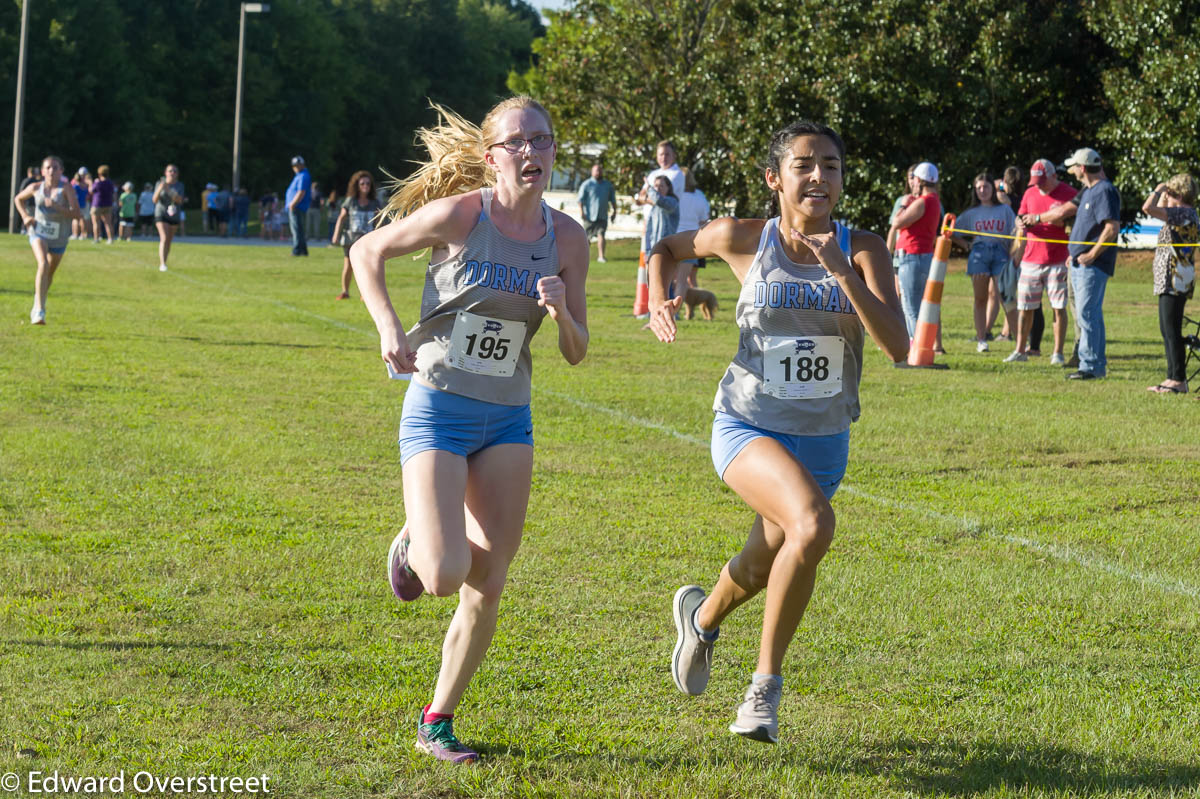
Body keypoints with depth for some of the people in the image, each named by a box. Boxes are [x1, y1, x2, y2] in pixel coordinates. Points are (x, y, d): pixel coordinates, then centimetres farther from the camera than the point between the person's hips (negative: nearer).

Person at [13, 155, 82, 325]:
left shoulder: (66, 188, -13)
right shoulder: (36, 187, -5)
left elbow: (76, 214, -22)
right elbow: (18, 199, 15)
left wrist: (57, 207, -34)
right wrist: (25, 216, -1)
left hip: (59, 237, 1)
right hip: (39, 232, -1)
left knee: (50, 273, 17)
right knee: (43, 264, -26)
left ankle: (38, 304, 44)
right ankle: (39, 311, -32)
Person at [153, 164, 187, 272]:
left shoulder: (180, 185, 3)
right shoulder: (159, 183, -2)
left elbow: (180, 200, -9)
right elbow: (155, 200, -5)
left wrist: (169, 190, -22)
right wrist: (159, 189, -23)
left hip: (174, 216, 3)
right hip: (161, 214, -3)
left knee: (169, 241, 9)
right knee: (164, 238, -18)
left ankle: (164, 263, 22)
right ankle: (162, 264, -24)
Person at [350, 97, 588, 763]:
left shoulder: (567, 238, -1)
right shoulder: (460, 215, -12)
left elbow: (577, 353, 5)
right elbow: (367, 252, 2)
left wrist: (562, 311, -16)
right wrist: (390, 327, -11)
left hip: (508, 421, 4)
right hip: (438, 412, -4)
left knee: (487, 590, 0)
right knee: (444, 577, -17)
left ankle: (438, 721, 17)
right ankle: (413, 546, 20)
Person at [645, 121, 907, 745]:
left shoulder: (863, 251, -7)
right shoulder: (745, 240, -7)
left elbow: (897, 346, -19)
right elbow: (667, 249, 13)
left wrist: (840, 270, -27)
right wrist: (659, 303, -6)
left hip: (822, 440, 3)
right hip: (747, 427, -3)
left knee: (764, 565, 18)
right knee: (812, 525, -29)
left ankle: (702, 616, 54)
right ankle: (767, 679, -11)